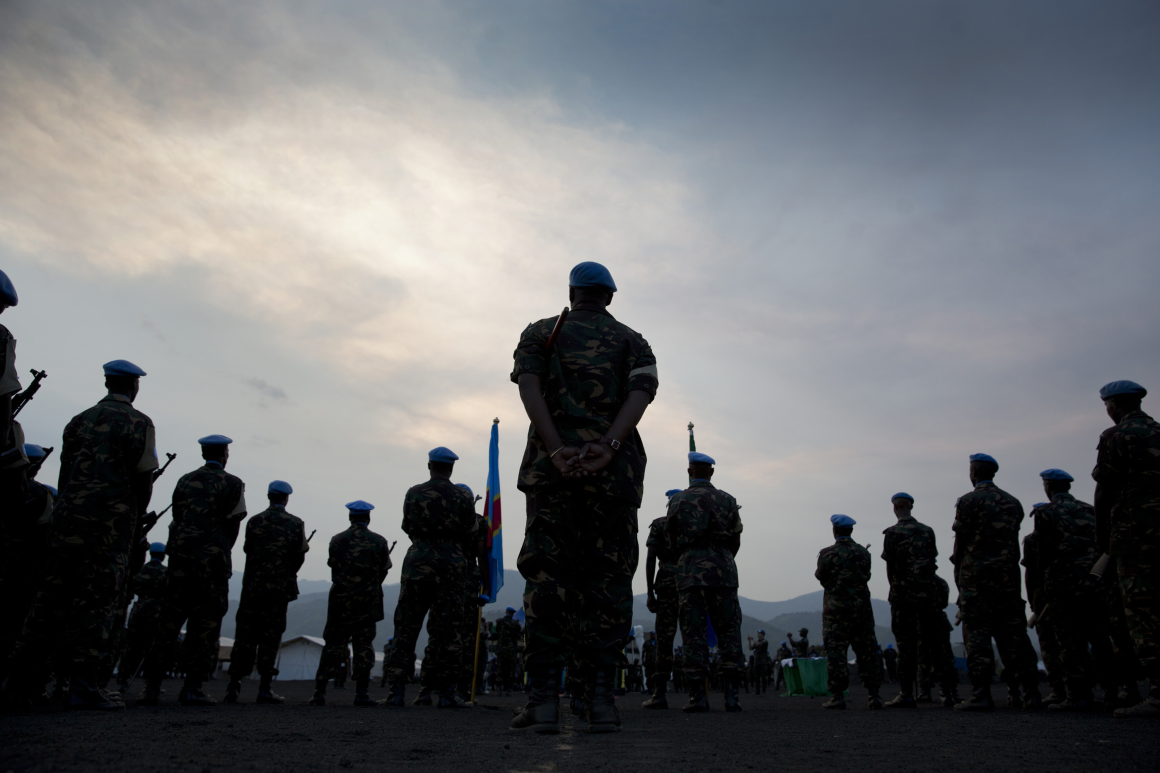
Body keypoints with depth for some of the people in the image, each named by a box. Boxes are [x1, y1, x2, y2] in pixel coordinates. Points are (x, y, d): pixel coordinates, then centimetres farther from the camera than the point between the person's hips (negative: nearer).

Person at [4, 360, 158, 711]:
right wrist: (137, 522, 9)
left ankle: (25, 679, 12)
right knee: (97, 600, -5)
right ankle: (83, 684, -7)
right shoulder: (138, 423, 0)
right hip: (112, 522, -5)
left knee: (52, 595, 9)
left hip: (68, 516, 5)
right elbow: (144, 480, -4)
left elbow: (65, 474, 16)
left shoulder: (78, 420, 17)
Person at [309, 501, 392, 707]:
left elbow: (334, 570, 7)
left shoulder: (337, 540, -1)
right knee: (364, 645, 5)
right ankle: (361, 693, 2)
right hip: (368, 602, 0)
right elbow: (383, 572, 5)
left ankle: (320, 691, 5)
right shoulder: (379, 542, -1)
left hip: (341, 600, 1)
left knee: (334, 645, 8)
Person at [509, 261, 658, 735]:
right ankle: (602, 699, -1)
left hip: (551, 467, 0)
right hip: (615, 472, 1)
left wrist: (557, 450, -13)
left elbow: (528, 385, -4)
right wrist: (608, 446, -16)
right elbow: (642, 391, -4)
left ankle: (544, 698, -4)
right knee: (607, 580, 3)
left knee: (546, 577, 0)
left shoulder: (541, 332, 16)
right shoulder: (632, 341, 18)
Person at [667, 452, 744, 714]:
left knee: (694, 633, 1)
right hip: (723, 569, 1)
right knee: (729, 630, 5)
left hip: (690, 570, -1)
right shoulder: (727, 500, 11)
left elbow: (672, 541, 11)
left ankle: (698, 695, -2)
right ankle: (730, 694, 0)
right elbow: (735, 540, 13)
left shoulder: (677, 501, 8)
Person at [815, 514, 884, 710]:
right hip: (862, 606, 4)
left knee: (835, 650, -1)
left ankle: (837, 695, -3)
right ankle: (873, 694, 9)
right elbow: (866, 576, 11)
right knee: (867, 650, 8)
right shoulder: (864, 553, 5)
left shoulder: (827, 554, -8)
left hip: (836, 607, -4)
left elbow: (822, 578, 2)